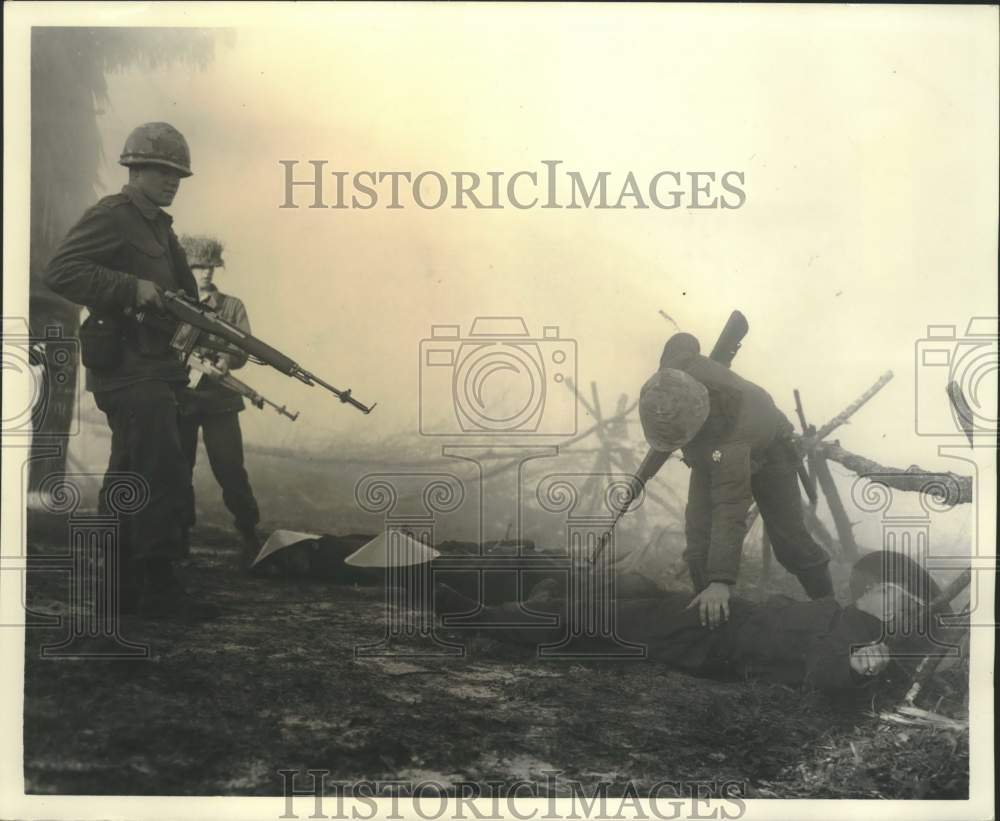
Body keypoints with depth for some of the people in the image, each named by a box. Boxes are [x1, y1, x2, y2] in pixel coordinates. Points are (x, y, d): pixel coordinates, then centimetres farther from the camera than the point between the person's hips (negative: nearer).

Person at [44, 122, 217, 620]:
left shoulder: (160, 227, 19)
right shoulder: (110, 217, -9)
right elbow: (60, 272, -18)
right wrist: (131, 287, -23)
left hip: (153, 369, 10)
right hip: (129, 369, -10)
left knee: (129, 481, 12)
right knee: (165, 476, -12)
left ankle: (122, 587, 20)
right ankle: (158, 588, -7)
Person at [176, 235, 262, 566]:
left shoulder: (231, 306, 9)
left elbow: (242, 349, -1)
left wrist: (226, 359, -22)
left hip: (219, 399, -1)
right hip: (179, 396, 1)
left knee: (230, 469, -5)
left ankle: (250, 536, 5)